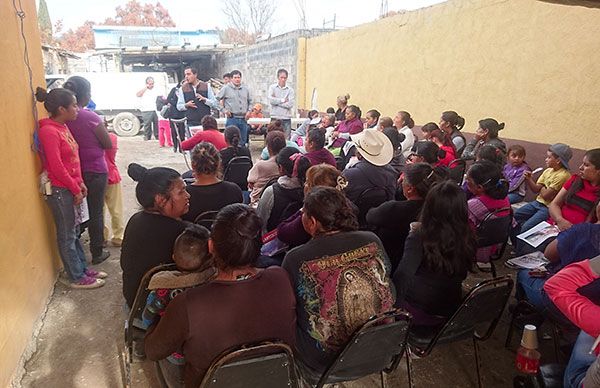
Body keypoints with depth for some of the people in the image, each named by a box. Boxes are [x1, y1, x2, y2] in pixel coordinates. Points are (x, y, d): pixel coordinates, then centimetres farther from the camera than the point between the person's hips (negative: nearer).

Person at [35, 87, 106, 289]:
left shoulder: (62, 127, 9)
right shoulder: (49, 131, -18)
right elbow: (56, 167, -20)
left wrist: (80, 182, 6)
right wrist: (75, 189, -13)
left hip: (70, 188, 9)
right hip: (59, 190, -9)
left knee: (74, 231, 17)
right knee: (67, 234, 3)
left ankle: (82, 268, 31)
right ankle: (77, 278, 15)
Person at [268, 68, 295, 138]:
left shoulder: (290, 90, 6)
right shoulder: (272, 87, 7)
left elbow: (290, 104, -8)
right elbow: (271, 100, -9)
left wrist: (276, 101, -5)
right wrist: (283, 100, -4)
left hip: (286, 119, 1)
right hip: (275, 118, 0)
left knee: (286, 140, 1)